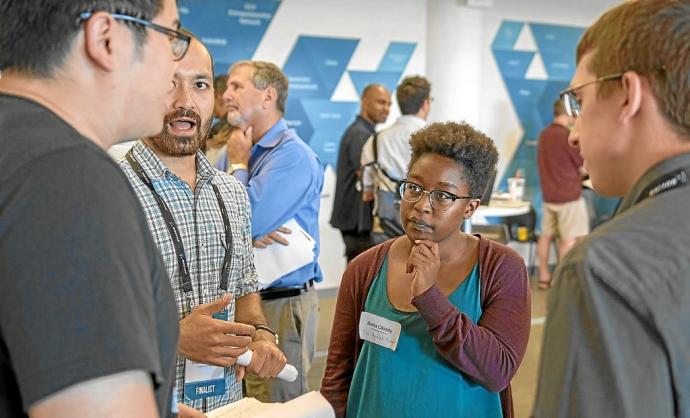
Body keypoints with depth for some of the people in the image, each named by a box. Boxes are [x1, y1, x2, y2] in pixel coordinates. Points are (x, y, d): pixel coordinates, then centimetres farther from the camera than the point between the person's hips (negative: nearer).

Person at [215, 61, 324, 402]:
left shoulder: (293, 156, -16)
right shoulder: (232, 151, 8)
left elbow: (245, 221, -25)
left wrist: (238, 166, -9)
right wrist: (249, 234, -19)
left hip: (281, 306, -7)